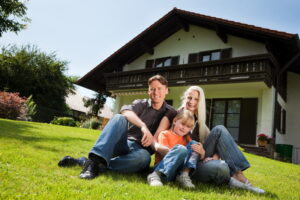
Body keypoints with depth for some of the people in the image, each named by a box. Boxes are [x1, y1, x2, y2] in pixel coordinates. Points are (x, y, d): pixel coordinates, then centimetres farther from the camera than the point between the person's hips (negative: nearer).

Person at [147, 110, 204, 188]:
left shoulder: (186, 138, 21)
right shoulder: (165, 134, 5)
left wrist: (201, 151, -11)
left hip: (179, 168, 5)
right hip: (162, 168, -5)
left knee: (193, 143, -6)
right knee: (181, 149, -30)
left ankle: (184, 175, -21)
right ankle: (155, 175, -31)